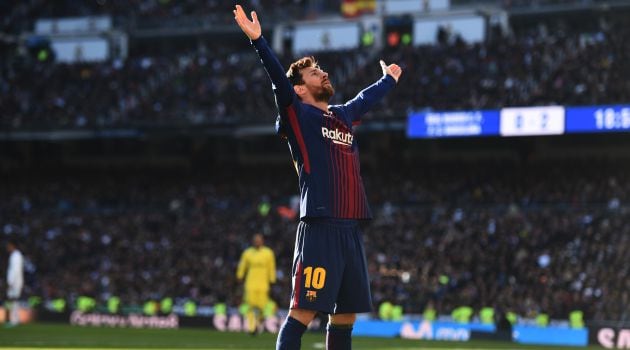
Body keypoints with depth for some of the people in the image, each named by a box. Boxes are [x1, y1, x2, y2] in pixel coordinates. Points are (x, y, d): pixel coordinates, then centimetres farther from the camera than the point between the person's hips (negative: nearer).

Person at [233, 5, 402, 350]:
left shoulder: (344, 115, 22)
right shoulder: (298, 115, 1)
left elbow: (367, 97, 42)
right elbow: (278, 79, -13)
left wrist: (389, 79, 59)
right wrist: (258, 40, -26)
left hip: (351, 229, 7)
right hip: (320, 228, -7)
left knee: (346, 311, 10)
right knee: (304, 310, -12)